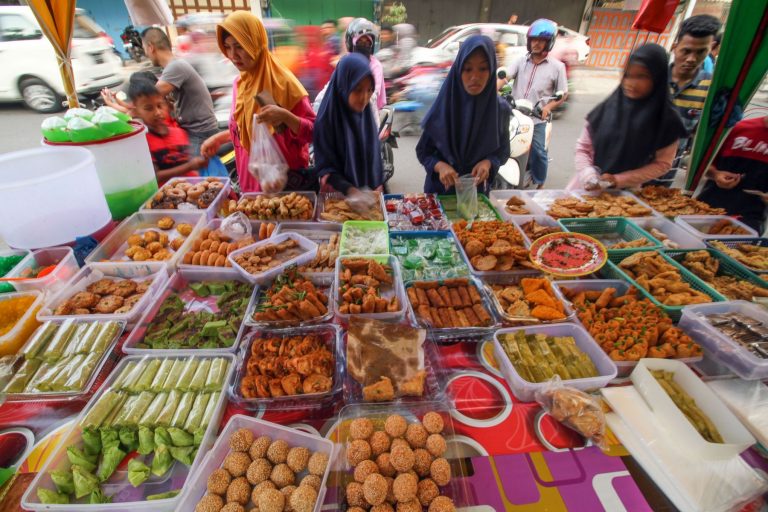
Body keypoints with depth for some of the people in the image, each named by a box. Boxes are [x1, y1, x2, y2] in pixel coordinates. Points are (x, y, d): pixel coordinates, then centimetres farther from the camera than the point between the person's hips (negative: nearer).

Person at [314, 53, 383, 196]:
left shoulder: (367, 113, -3)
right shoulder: (326, 120, -17)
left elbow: (374, 155, 7)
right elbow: (324, 168, -15)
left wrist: (378, 186, 4)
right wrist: (349, 190, -27)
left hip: (369, 191, 4)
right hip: (340, 195, -4)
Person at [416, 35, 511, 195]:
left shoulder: (500, 109, -10)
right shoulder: (443, 107, -14)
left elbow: (502, 151, 3)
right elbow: (423, 151, -6)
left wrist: (488, 162, -19)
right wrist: (440, 166, -26)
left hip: (477, 188, 1)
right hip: (440, 187, -1)